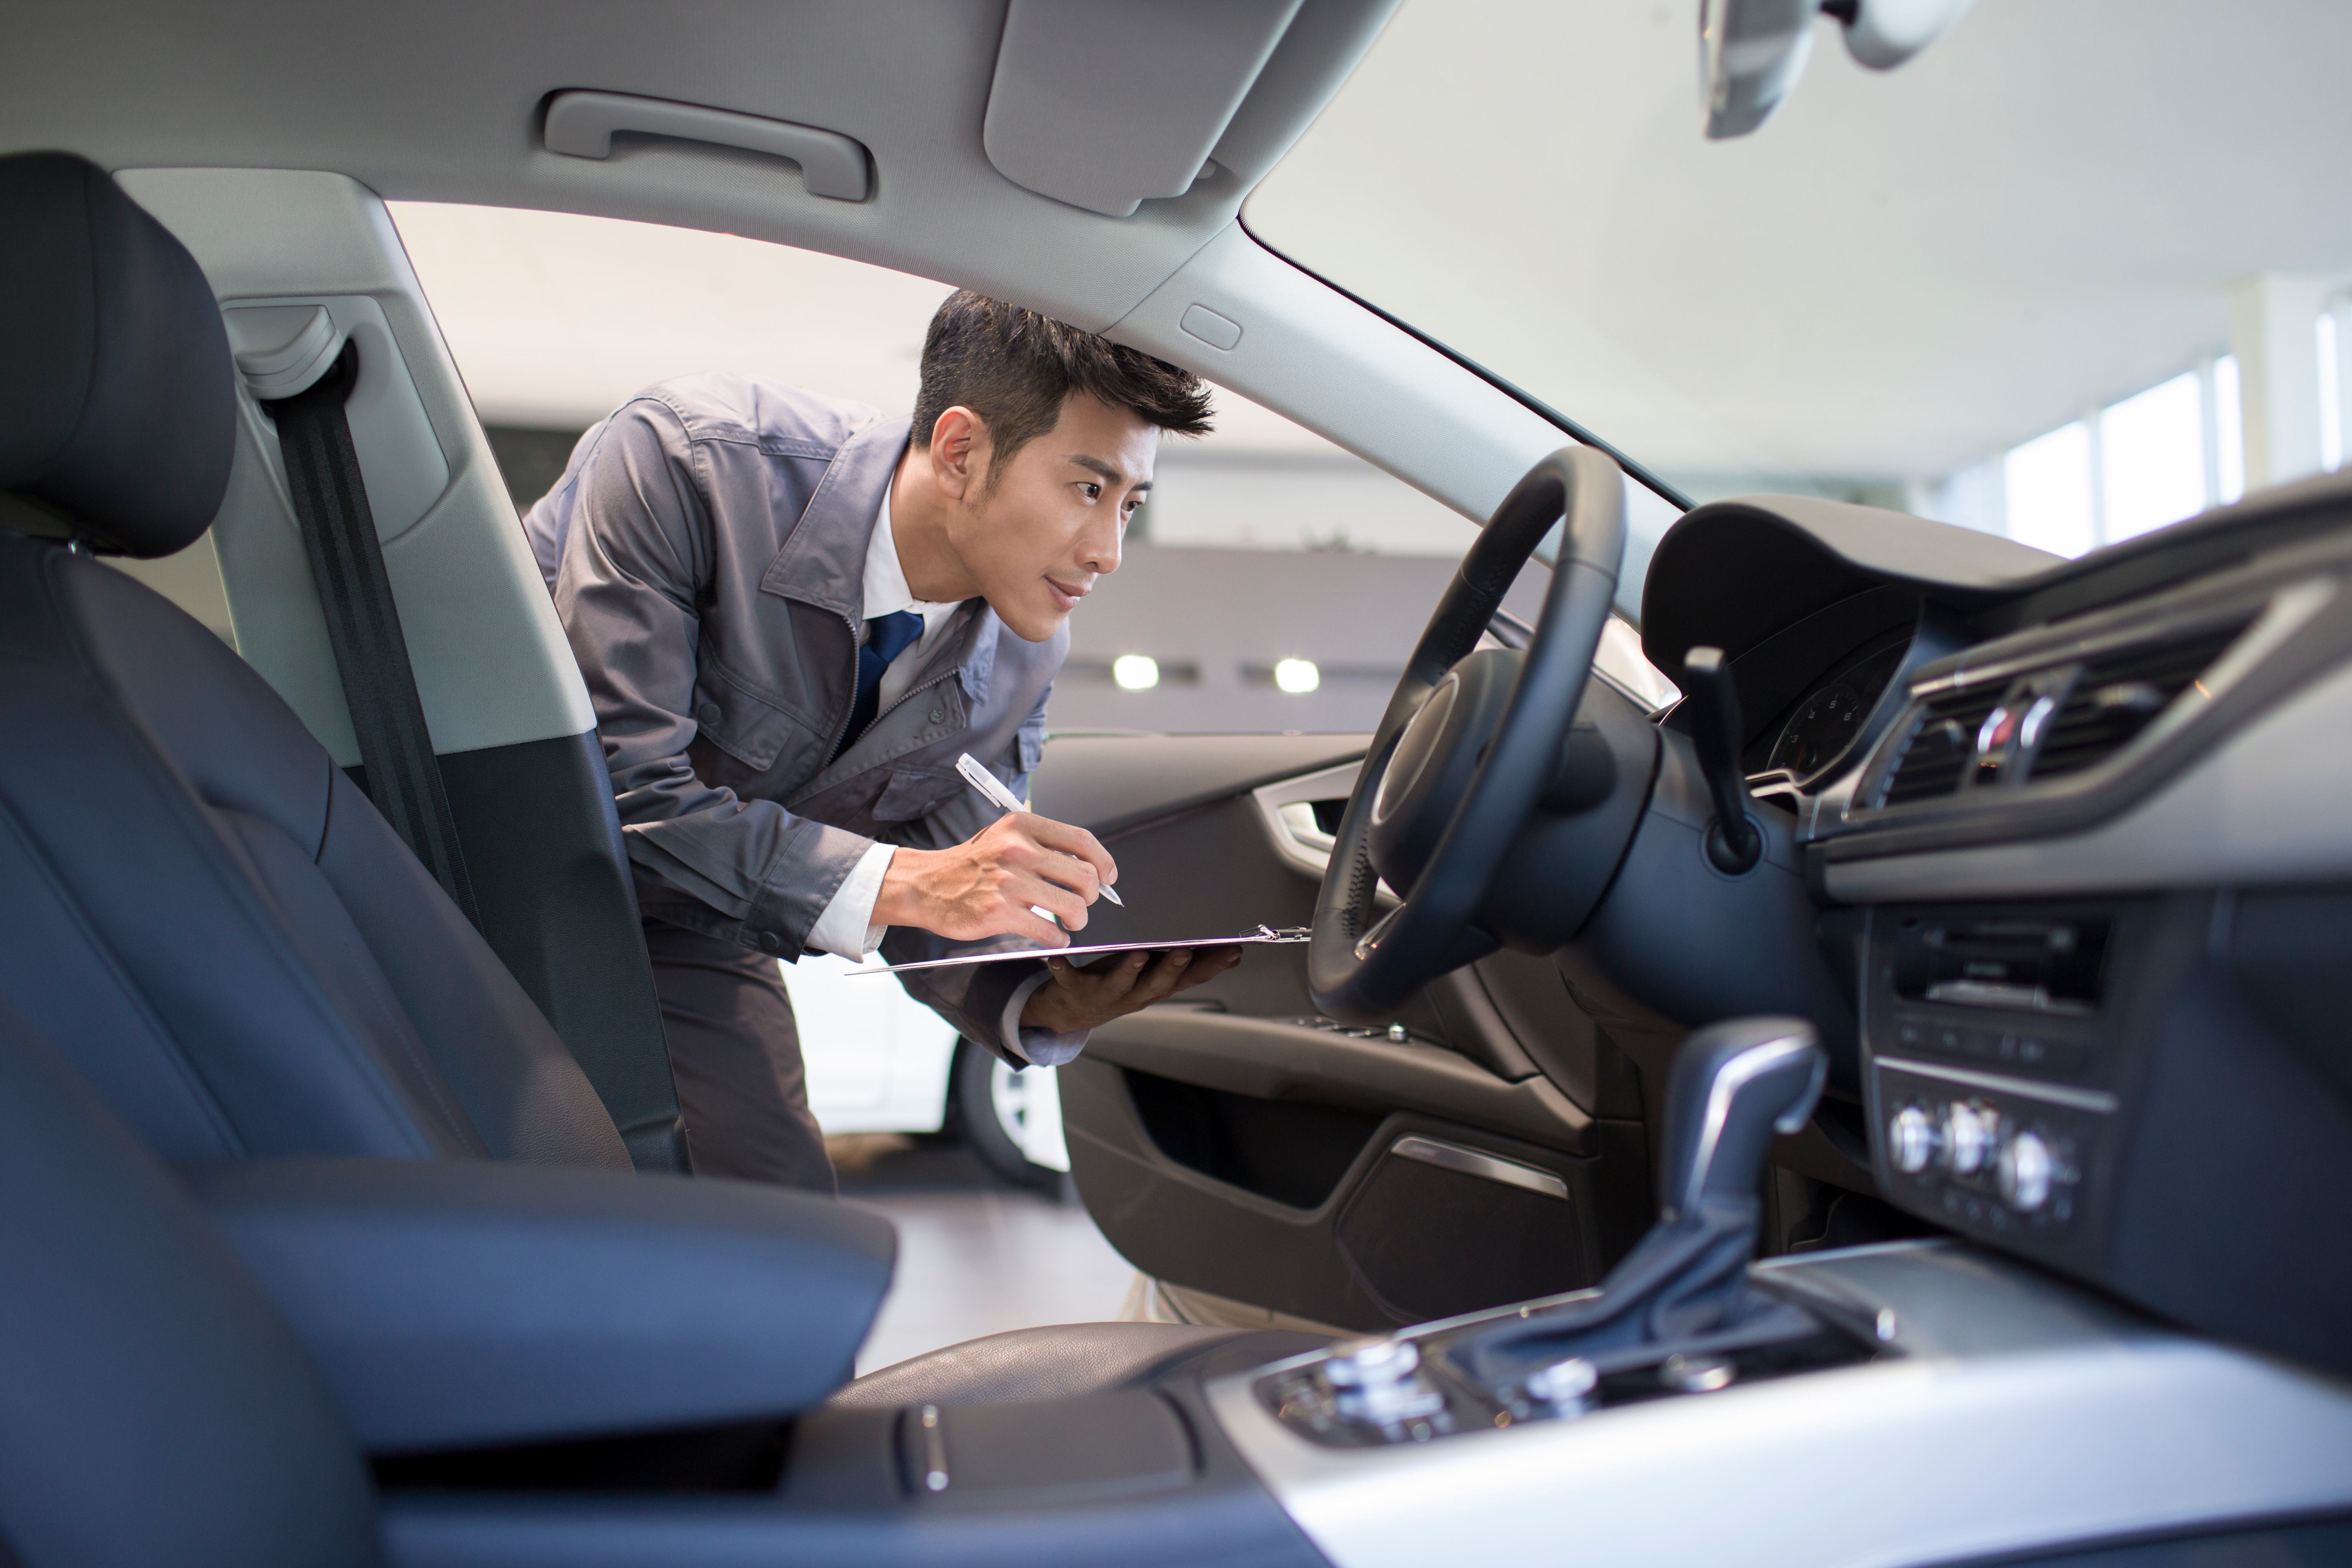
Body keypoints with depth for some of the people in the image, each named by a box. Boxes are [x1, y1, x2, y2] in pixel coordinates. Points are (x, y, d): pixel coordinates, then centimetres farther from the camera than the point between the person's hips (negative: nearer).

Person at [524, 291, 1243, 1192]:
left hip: (688, 944, 4)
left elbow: (950, 915, -4)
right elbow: (616, 793, -33)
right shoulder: (692, 462, -29)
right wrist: (895, 879, -39)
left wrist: (1044, 1004, -26)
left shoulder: (1022, 659, -12)